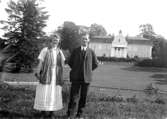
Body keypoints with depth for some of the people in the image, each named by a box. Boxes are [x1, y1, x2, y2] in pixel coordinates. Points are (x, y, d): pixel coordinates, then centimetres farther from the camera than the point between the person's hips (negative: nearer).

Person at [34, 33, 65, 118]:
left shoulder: (59, 52, 10)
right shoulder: (45, 50, -2)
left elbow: (62, 64, 11)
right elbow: (40, 62, -4)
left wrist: (61, 76, 4)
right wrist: (37, 73, -10)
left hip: (56, 76, 4)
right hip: (46, 74, -4)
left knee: (55, 93, 5)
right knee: (45, 92, -1)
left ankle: (51, 110, 14)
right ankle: (43, 110, 11)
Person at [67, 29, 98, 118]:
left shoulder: (91, 52, 4)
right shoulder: (75, 51, 5)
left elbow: (95, 64, 13)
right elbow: (70, 62, 13)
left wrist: (88, 70, 8)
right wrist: (75, 70, 8)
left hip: (86, 77, 1)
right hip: (76, 77, -1)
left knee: (83, 97, 7)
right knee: (74, 97, -3)